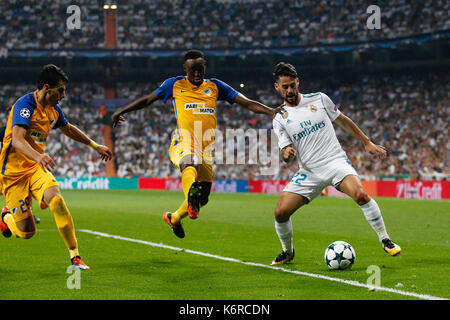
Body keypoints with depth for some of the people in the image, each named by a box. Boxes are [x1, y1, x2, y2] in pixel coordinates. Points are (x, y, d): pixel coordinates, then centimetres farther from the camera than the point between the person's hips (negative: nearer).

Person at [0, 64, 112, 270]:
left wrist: (96, 146, 32)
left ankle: (75, 256, -19)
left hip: (37, 168, 6)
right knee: (26, 232, -5)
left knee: (56, 200, -25)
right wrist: (39, 157, -50)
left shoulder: (54, 110, 6)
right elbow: (17, 140, -32)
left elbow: (68, 129, 29)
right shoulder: (25, 104, -18)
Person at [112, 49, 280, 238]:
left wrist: (271, 112, -6)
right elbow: (148, 100, 17)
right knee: (190, 164, -40)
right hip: (182, 144, -4)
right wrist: (122, 111, 13)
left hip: (205, 149, 4)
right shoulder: (175, 85, 7)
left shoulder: (215, 87, 11)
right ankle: (191, 194, -71)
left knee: (202, 199, 8)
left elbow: (247, 103, 7)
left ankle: (174, 218, 36)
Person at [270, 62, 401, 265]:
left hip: (336, 160, -2)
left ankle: (385, 240, -15)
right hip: (309, 171, 2)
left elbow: (343, 121, 16)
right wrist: (287, 154, -24)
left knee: (360, 195, -29)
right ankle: (287, 252, 16)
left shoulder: (319, 99, 4)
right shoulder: (279, 119, 4)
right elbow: (288, 154, 1)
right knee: (281, 212, -12)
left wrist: (367, 143, 15)